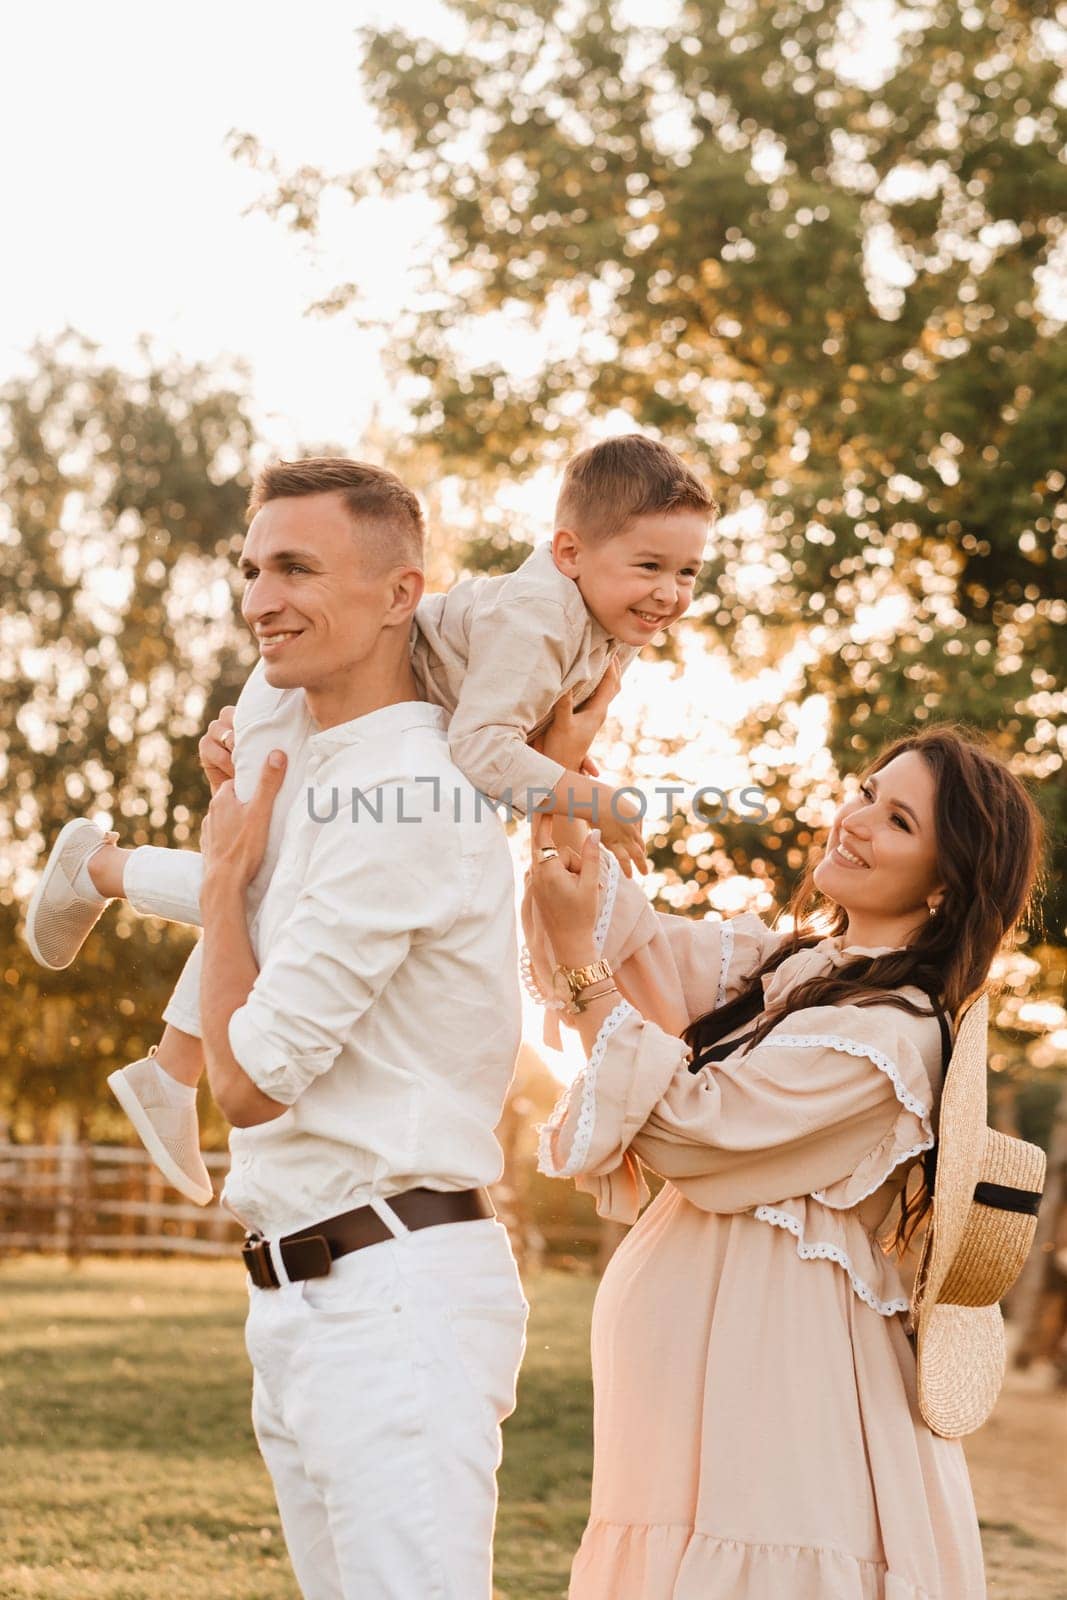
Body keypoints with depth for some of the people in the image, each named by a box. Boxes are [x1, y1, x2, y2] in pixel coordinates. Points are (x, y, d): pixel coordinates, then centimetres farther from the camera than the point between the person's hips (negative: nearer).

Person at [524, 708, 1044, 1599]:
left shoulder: (892, 1033, -17)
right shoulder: (797, 964, 10)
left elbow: (682, 1124, -18)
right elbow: (644, 943, 1)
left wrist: (579, 957, -15)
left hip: (768, 1383, -8)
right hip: (714, 1357, 8)